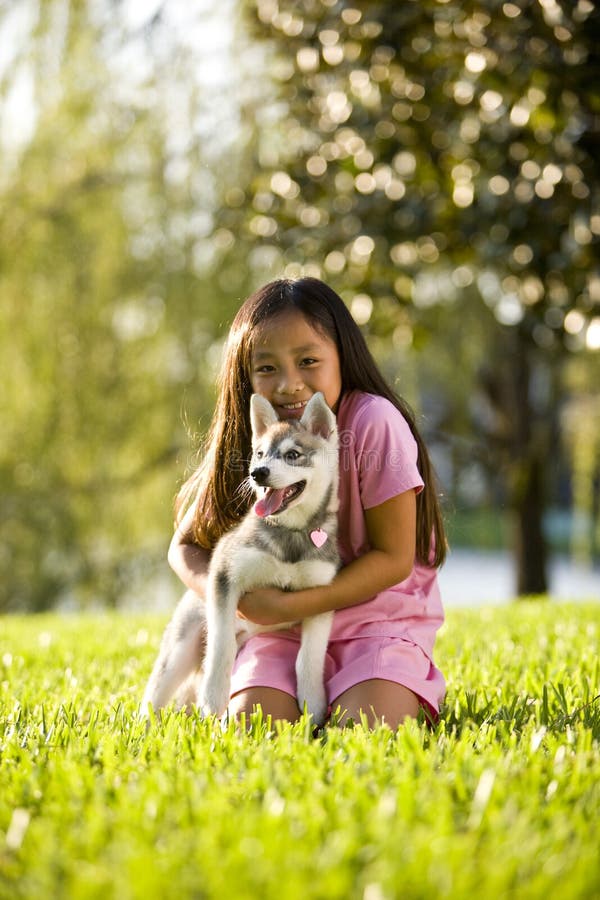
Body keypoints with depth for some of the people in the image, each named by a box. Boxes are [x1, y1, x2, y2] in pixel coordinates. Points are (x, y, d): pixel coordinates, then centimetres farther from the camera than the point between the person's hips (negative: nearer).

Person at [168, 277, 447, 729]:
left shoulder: (373, 423, -17)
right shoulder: (246, 442, -3)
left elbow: (394, 558, -14)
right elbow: (186, 545, 7)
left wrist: (294, 605, -21)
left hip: (378, 618, -3)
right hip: (283, 628, 3)